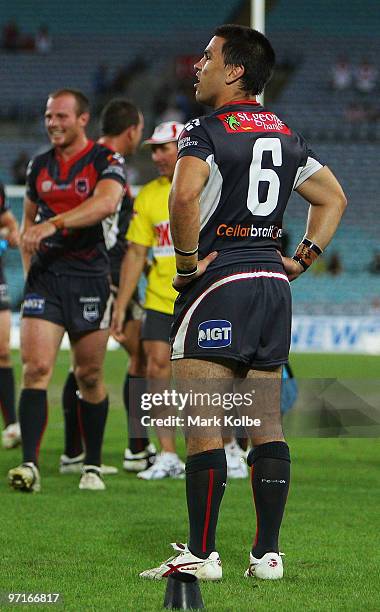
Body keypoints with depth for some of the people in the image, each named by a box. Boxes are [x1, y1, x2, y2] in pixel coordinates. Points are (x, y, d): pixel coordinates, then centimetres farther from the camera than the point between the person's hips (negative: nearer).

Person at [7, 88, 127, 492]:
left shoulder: (106, 162, -4)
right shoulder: (39, 166, 12)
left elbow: (105, 203, -25)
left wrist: (54, 223, -34)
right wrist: (30, 267, 12)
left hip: (89, 280, -3)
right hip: (44, 278, 3)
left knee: (89, 377, 4)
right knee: (35, 368, -11)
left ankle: (92, 466, 18)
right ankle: (30, 465, -17)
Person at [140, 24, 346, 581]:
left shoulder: (207, 132, -9)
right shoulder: (287, 138, 15)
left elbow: (184, 197, -27)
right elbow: (333, 198, 24)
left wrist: (187, 261, -15)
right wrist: (303, 258, 19)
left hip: (218, 284, -7)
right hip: (274, 284, 7)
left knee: (202, 426, -4)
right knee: (267, 426, 8)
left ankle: (201, 555, -5)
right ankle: (268, 553, 9)